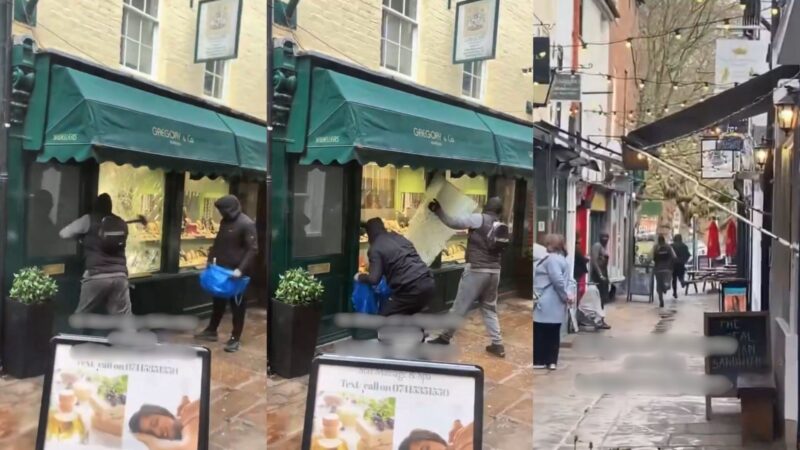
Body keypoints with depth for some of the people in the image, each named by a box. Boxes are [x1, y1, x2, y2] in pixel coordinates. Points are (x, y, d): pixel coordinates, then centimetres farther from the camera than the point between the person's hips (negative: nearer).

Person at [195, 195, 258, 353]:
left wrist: (241, 269, -26)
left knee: (237, 305, 2)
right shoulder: (225, 221, 7)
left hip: (236, 271, -8)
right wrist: (212, 258, 10)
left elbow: (253, 249, -20)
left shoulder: (247, 224, -17)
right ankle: (211, 330, 33)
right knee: (218, 300, 19)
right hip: (221, 268, 8)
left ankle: (236, 338, 9)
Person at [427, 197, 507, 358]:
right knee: (490, 309, 15)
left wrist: (438, 210, -6)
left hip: (476, 270, -6)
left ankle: (445, 338, 14)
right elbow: (500, 250, 15)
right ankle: (497, 344, 10)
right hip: (494, 272, 6)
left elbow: (453, 223, -12)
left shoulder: (479, 219, -8)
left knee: (459, 307, 4)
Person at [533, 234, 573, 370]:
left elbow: (558, 280, -23)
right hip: (556, 305, 9)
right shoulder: (563, 260, 17)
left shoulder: (552, 259, -15)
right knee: (553, 332, 8)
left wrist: (565, 295, -13)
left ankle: (539, 361, 3)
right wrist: (565, 295, 4)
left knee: (540, 332, -1)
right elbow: (562, 280, 14)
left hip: (546, 304, -9)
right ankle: (552, 361, 10)